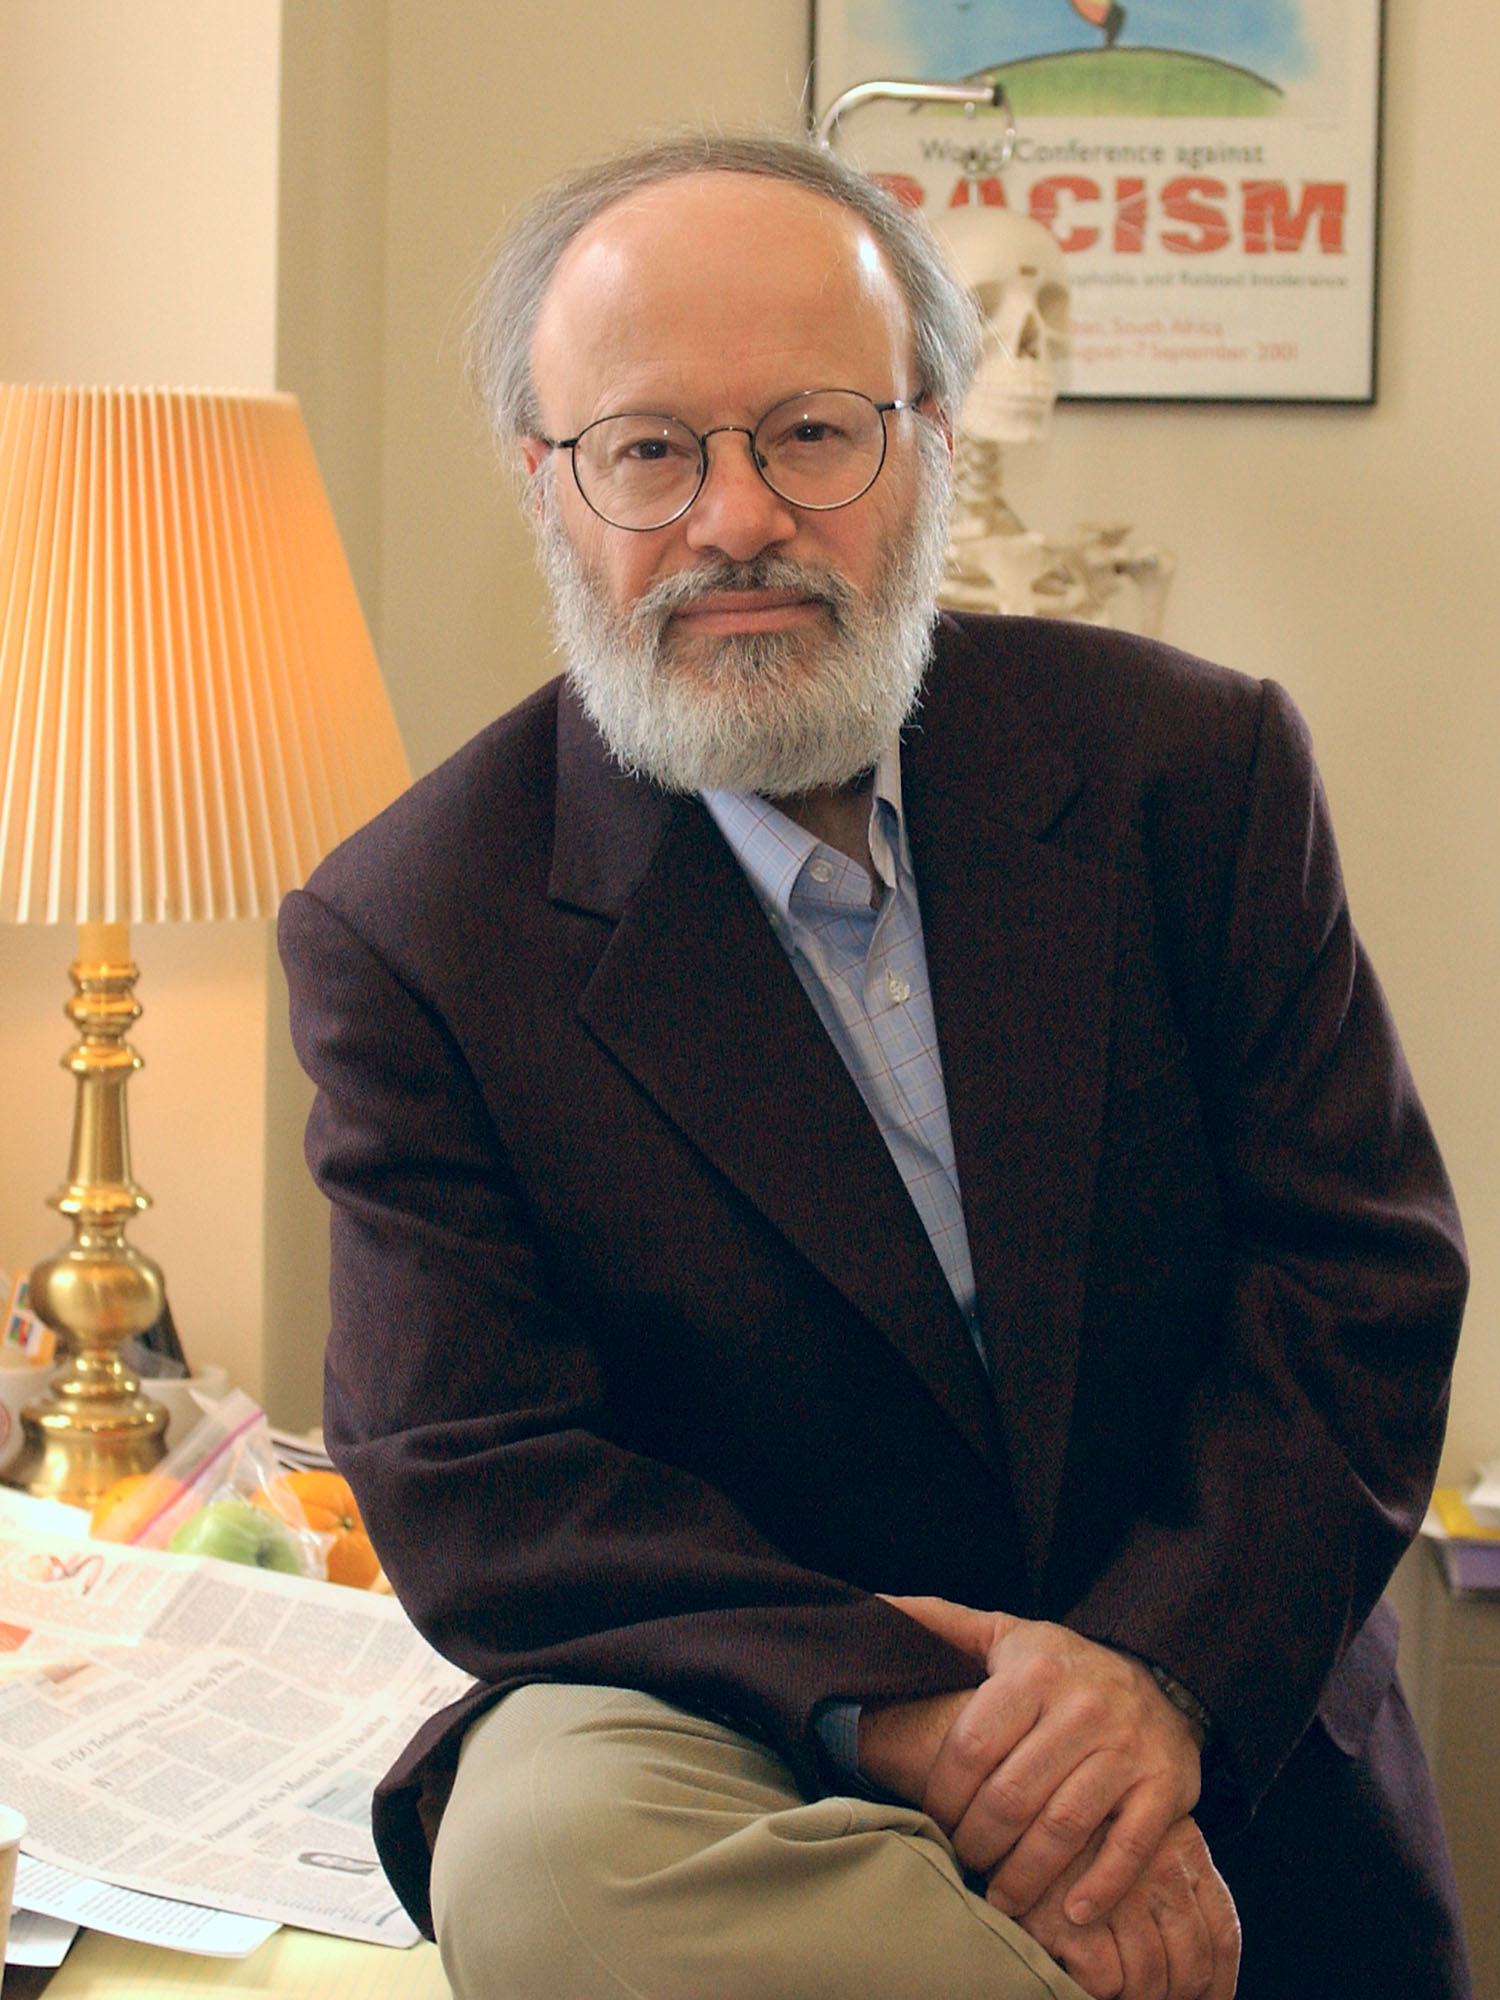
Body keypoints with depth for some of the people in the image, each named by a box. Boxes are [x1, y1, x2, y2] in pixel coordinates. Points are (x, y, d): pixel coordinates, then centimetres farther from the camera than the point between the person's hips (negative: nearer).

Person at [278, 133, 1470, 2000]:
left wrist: (1160, 1669, -20)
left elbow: (1363, 1263, -3)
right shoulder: (412, 937, -8)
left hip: (1223, 1729, 2)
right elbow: (475, 1481, -12)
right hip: (746, 1727, -1)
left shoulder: (1193, 766, -2)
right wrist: (897, 1721, -27)